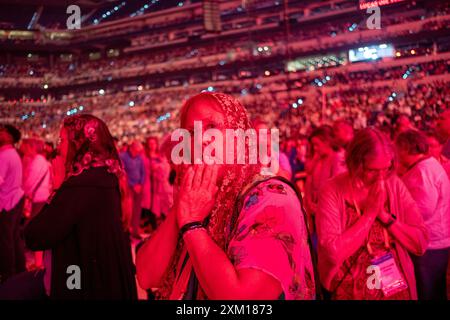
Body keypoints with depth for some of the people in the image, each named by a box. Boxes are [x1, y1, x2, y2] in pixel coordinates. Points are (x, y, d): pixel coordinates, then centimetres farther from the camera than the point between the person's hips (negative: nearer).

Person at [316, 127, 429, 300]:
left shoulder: (394, 185, -5)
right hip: (352, 291, -3)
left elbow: (421, 243, -7)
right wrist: (370, 213, -22)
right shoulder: (333, 191, -16)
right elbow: (333, 252, -24)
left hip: (398, 288, 3)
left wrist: (384, 215, -18)